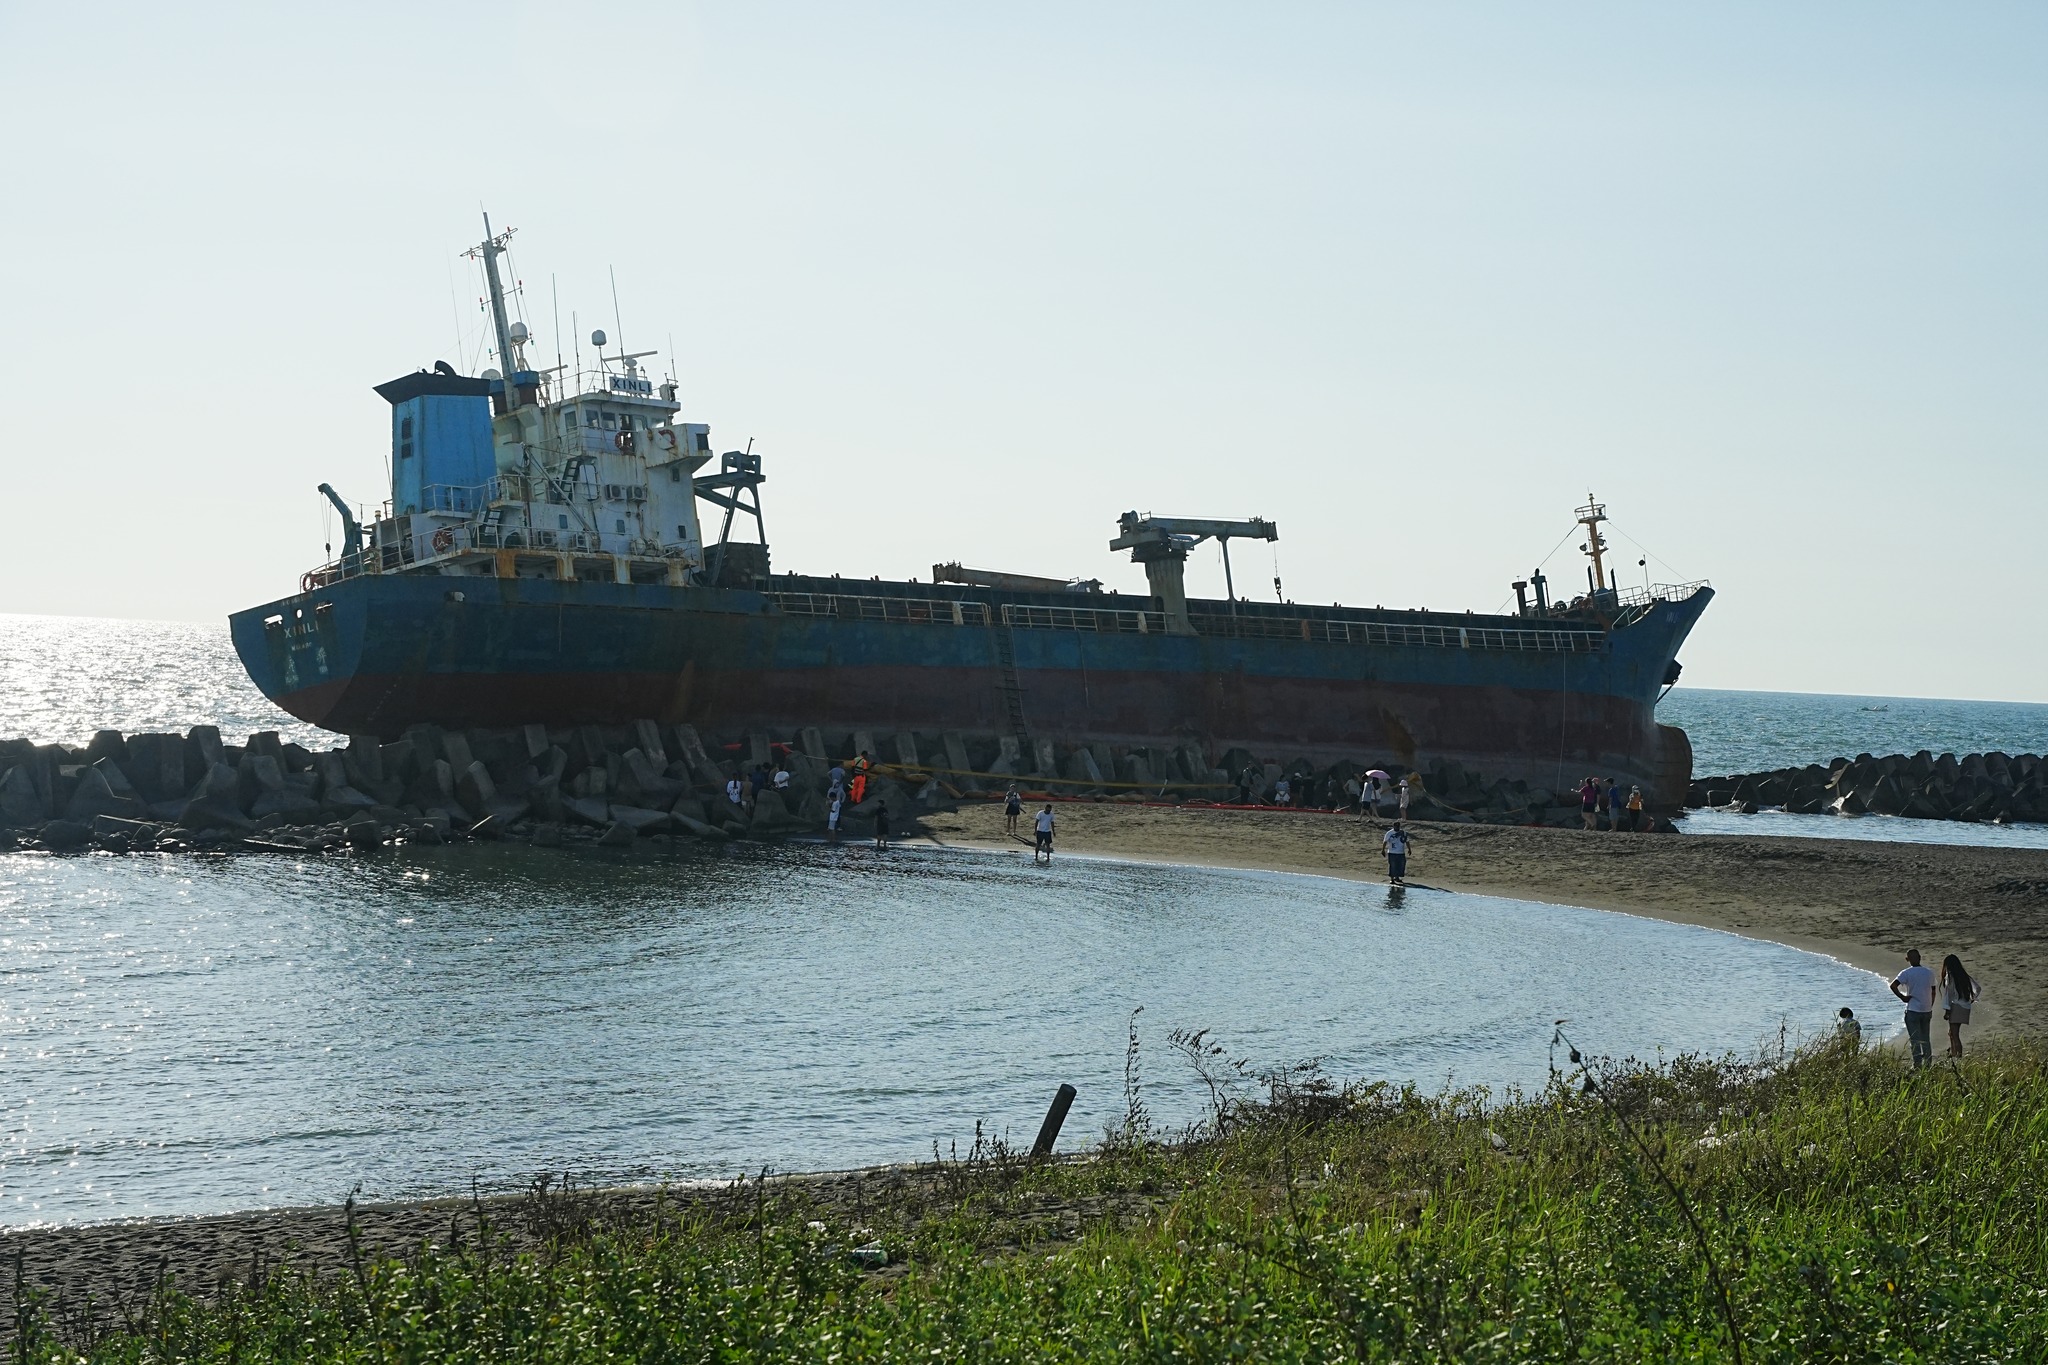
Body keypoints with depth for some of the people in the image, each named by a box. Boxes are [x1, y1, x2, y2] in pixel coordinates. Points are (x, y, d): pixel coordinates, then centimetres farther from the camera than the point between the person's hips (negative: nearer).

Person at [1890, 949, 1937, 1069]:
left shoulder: (1906, 973, -10)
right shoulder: (1929, 973, 5)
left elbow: (1893, 985, -23)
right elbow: (1933, 993, 11)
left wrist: (1902, 997, -11)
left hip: (1913, 1010, -4)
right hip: (1927, 1010, 4)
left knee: (1915, 1040, -1)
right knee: (1925, 1039, 15)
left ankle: (1917, 1064, -4)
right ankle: (1928, 1063, 17)